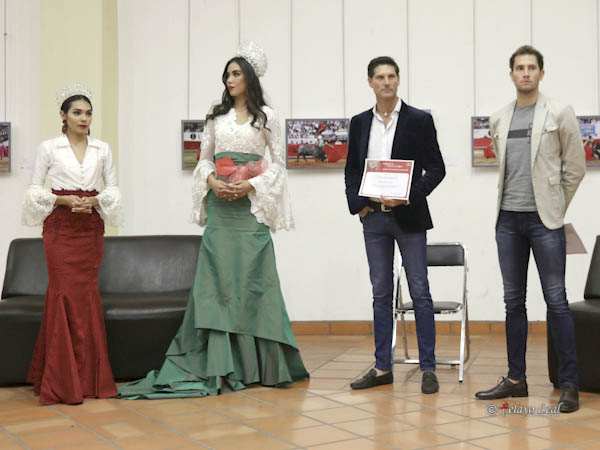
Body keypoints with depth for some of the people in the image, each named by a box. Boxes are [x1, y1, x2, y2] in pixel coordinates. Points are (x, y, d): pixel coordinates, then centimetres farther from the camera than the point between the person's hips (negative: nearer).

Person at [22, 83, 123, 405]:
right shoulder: (49, 148, 0)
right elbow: (34, 190, 0)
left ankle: (89, 375, 14)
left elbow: (113, 188, 9)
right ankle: (63, 381, 2)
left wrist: (94, 200, -10)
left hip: (90, 227, 3)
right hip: (60, 227, -3)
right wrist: (64, 200, -14)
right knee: (64, 292, -6)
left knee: (87, 292, 4)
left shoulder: (102, 149, 7)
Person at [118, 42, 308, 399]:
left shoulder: (266, 116, 5)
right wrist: (212, 180, -5)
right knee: (218, 278, -1)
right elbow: (205, 158, 15)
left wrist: (252, 185, -10)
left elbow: (278, 162, 4)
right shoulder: (216, 115, 14)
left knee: (252, 277, -4)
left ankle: (260, 361, 5)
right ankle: (222, 363, 4)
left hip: (251, 205, -3)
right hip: (220, 203, 3)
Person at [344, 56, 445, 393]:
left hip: (409, 217, -3)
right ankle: (383, 368, 16)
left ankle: (428, 368, 7)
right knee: (381, 293, 9)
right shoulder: (360, 123, 9)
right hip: (373, 218, 4)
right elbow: (352, 170, 14)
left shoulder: (419, 120, -2)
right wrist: (358, 204, -1)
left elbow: (436, 169, -3)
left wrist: (409, 195, -17)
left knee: (420, 292, 0)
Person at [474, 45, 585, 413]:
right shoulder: (499, 120, 11)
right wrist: (509, 201, 13)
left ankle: (569, 385, 3)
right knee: (514, 301, 9)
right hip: (508, 218, 4)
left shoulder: (559, 114, -2)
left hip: (544, 220, -4)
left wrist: (555, 207, 5)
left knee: (556, 300, -4)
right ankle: (516, 379, 18)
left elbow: (575, 168, 1)